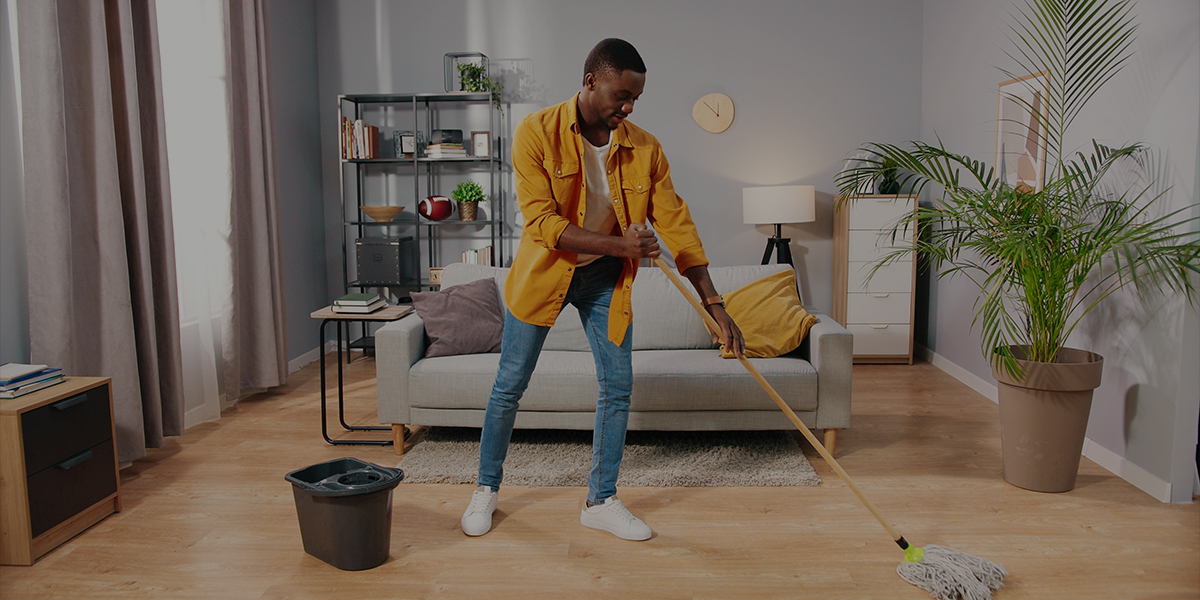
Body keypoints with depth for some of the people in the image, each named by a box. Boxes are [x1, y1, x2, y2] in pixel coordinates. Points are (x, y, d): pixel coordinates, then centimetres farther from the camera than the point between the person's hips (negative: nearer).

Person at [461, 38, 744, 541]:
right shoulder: (536, 133, -19)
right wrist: (618, 244, -35)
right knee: (509, 386, 6)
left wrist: (714, 304, -15)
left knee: (618, 389, 2)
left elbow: (676, 225, -10)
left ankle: (601, 501, 19)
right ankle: (487, 488, 27)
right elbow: (542, 223, -24)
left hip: (605, 277, 3)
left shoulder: (644, 149, -11)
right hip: (544, 271, -2)